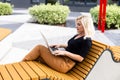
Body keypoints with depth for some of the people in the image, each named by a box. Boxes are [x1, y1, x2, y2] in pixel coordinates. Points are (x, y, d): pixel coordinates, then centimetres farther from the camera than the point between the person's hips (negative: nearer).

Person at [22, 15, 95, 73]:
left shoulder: (87, 41, -13)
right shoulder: (77, 36, 14)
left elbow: (80, 58, -18)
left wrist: (65, 52, -22)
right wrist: (61, 45, 12)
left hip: (65, 64, -9)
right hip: (61, 58, 9)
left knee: (39, 48, -10)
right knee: (37, 57, -4)